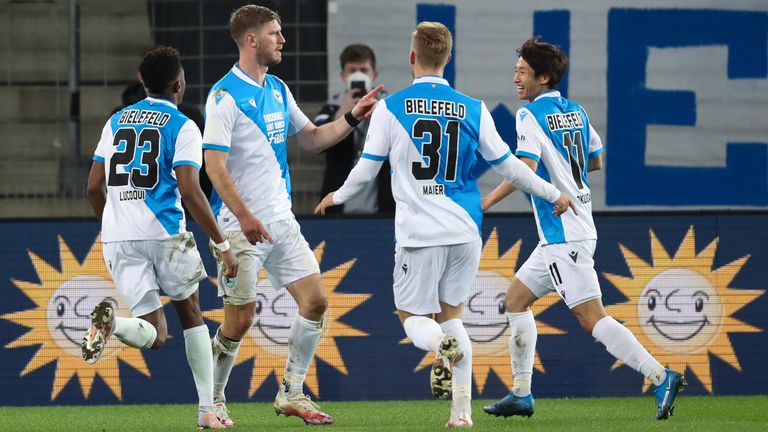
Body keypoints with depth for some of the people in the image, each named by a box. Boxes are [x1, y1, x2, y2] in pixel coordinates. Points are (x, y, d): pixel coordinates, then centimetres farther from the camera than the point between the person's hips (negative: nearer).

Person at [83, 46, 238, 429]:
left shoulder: (116, 121, 16)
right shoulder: (182, 127, -1)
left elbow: (94, 187, 17)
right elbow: (189, 191, -11)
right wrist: (221, 244, -7)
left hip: (118, 238, 4)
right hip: (163, 231, -4)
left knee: (154, 335, 4)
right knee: (190, 312, 18)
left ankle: (110, 322, -30)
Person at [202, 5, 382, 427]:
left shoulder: (278, 90, 12)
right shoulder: (226, 95, -13)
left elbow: (313, 138, 23)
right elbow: (215, 164, -19)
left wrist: (352, 117, 9)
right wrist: (244, 216, -27)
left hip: (281, 220, 8)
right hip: (241, 226, -7)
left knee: (315, 300, 2)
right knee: (239, 319, -5)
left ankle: (291, 393, 13)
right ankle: (212, 400, 13)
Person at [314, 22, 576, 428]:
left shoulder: (390, 108, -3)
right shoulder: (473, 110, 3)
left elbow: (366, 169, 4)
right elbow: (507, 166, 8)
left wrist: (338, 196, 24)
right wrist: (552, 194, 24)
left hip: (419, 232, -3)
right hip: (465, 231, 3)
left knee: (413, 316, 9)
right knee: (450, 314, 16)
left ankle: (442, 344, -28)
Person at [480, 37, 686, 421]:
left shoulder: (531, 115, -12)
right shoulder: (576, 111, 12)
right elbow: (596, 160, 23)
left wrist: (487, 201, -16)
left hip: (563, 237, -10)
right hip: (577, 228, 10)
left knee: (592, 318, -12)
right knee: (516, 298, 16)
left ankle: (661, 378, -17)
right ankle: (521, 395, 17)